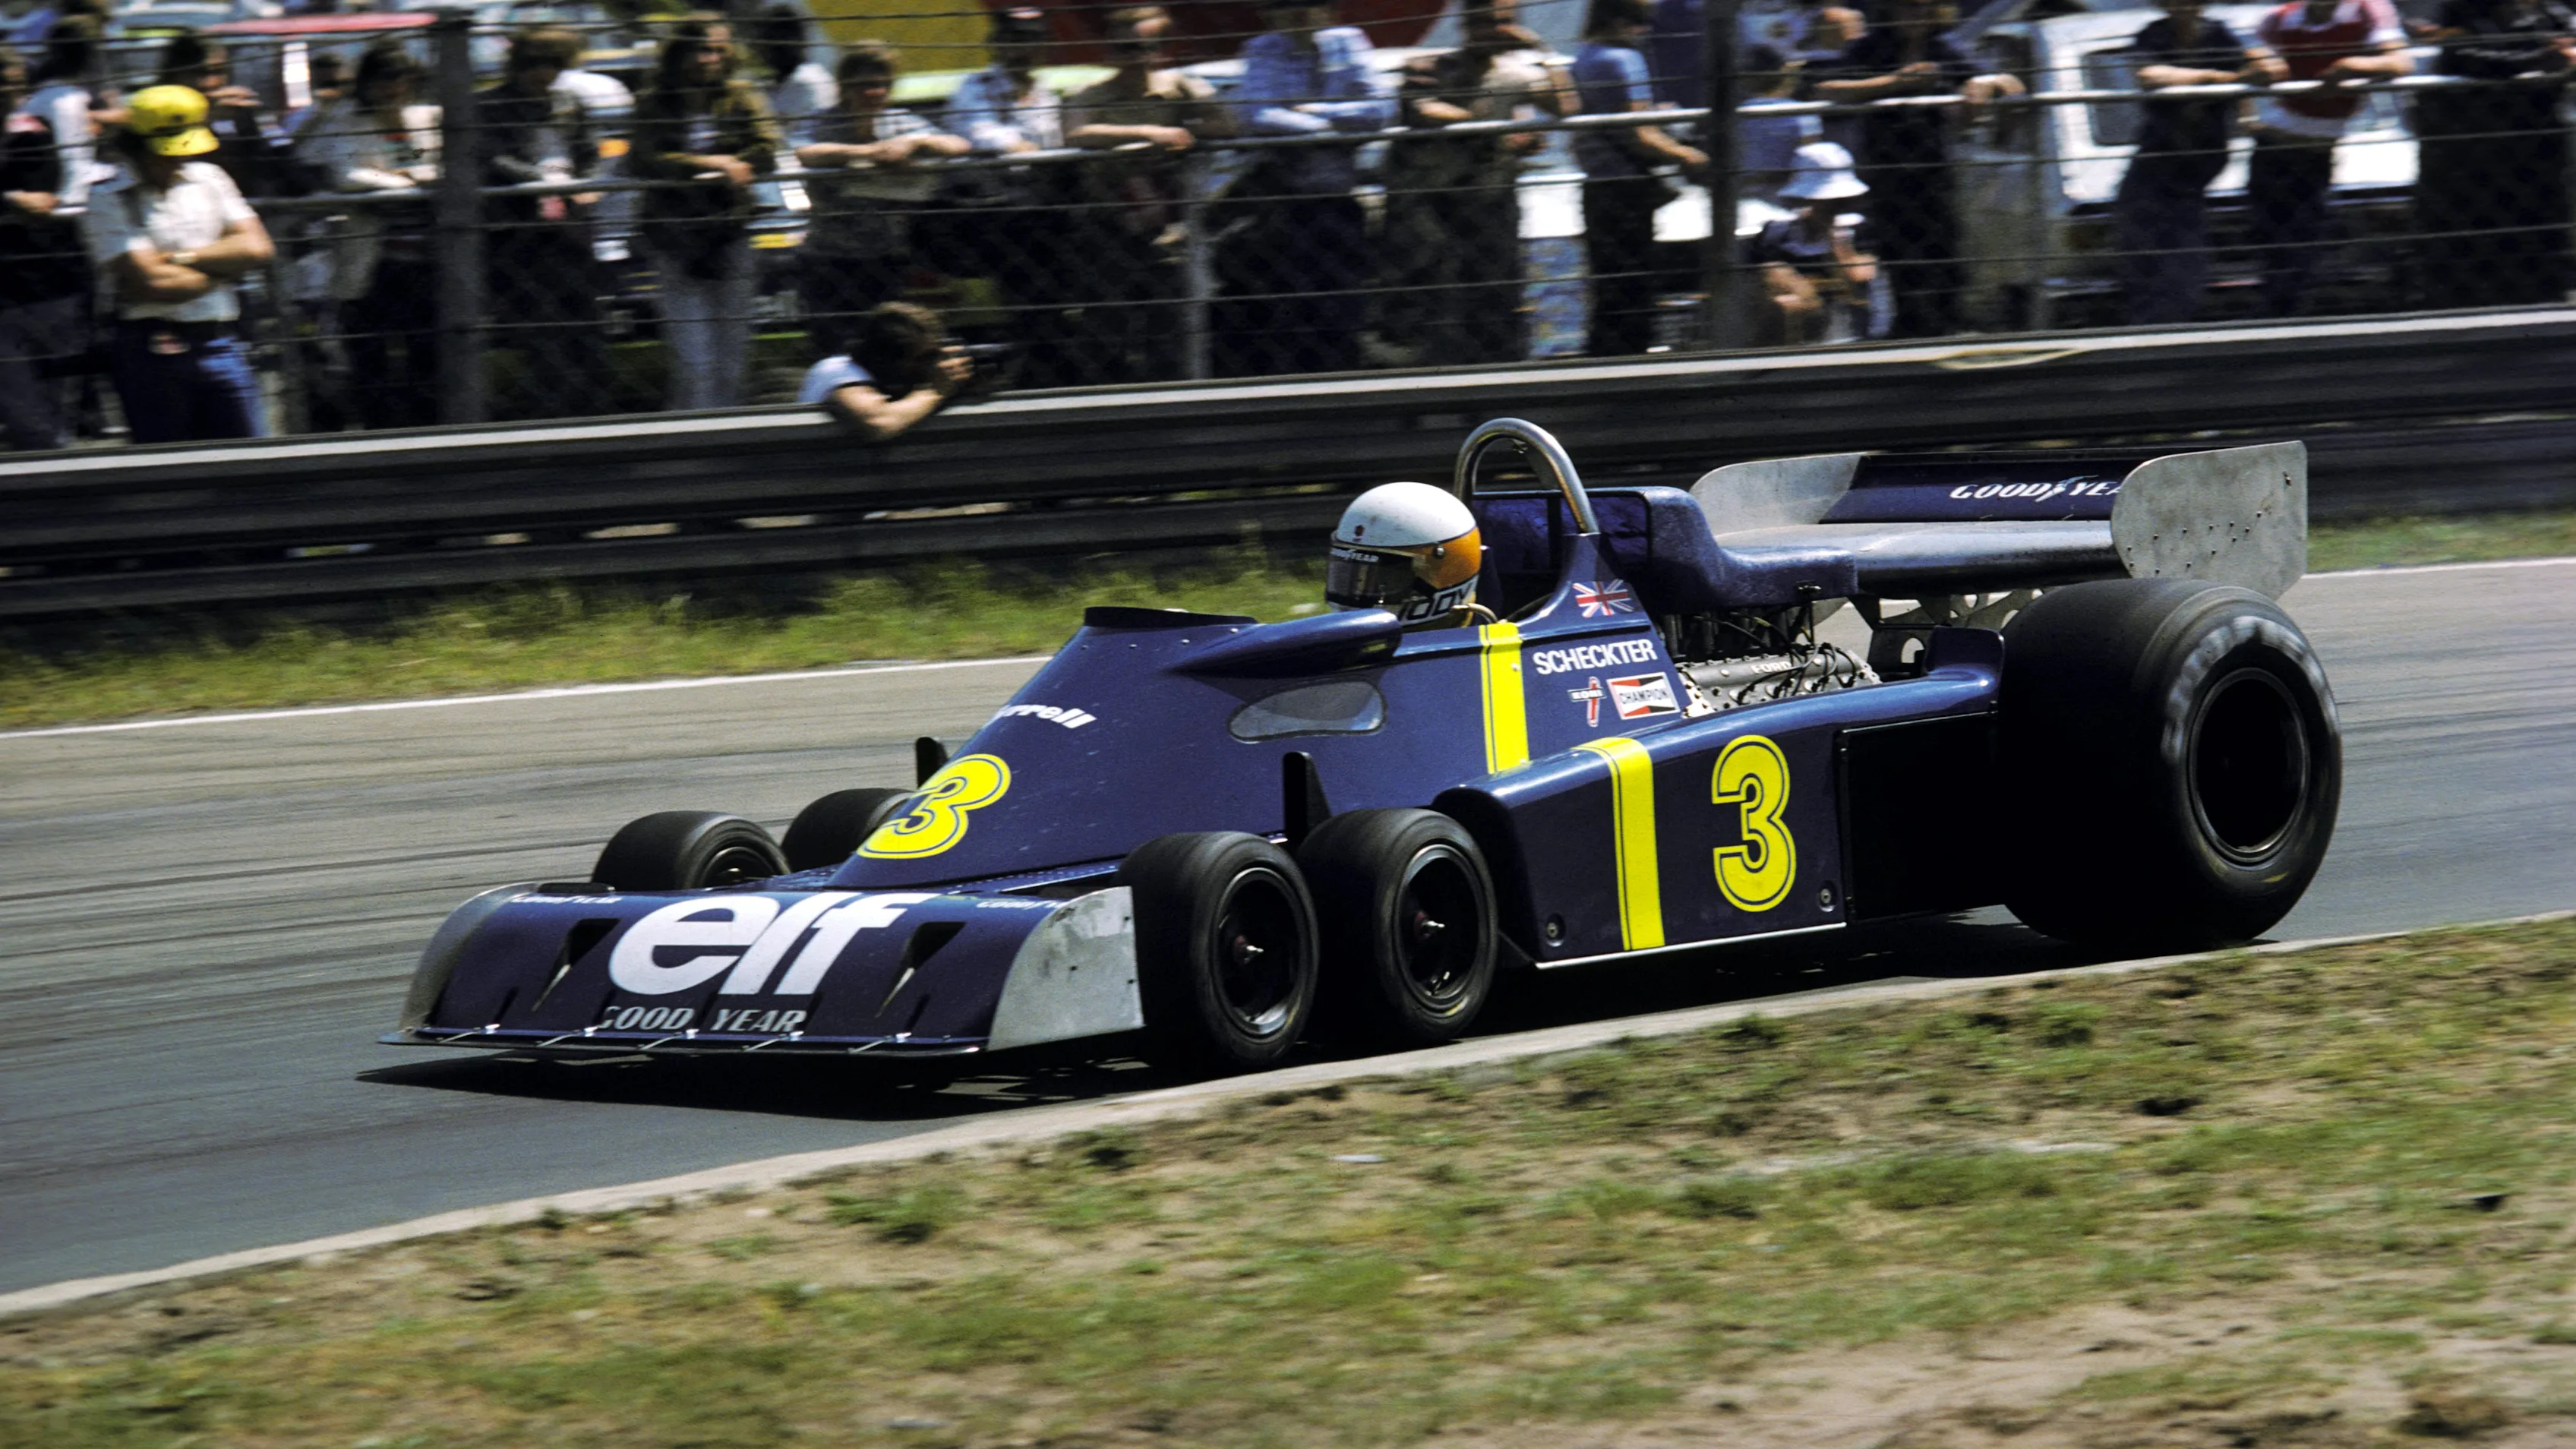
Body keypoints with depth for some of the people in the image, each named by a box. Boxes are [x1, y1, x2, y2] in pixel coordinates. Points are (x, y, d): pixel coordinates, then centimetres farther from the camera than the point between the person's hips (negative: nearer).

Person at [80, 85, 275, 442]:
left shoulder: (209, 180, 14)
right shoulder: (109, 201, -4)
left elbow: (256, 248, 4)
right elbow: (154, 282, -15)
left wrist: (180, 258, -5)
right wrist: (220, 268, 0)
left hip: (219, 345, 4)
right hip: (152, 355, -4)